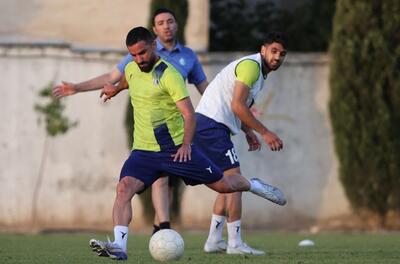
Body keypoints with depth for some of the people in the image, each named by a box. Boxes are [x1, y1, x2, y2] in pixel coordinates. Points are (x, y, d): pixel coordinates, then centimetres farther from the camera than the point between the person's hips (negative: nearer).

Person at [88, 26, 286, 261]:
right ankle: (119, 246, -33)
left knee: (223, 185, 6)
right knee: (124, 188, -23)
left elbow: (189, 113, -17)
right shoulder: (131, 70, 4)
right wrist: (114, 90, 50)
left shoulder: (168, 74, -16)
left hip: (177, 149, -4)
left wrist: (186, 144, -27)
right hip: (144, 151, 4)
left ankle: (253, 185, 40)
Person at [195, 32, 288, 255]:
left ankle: (214, 241, 16)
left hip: (208, 125, 10)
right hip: (212, 125, -10)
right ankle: (235, 244, -11)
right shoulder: (251, 65, -13)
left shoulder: (260, 72, 20)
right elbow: (237, 105, -21)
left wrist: (249, 132, 7)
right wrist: (264, 132, -17)